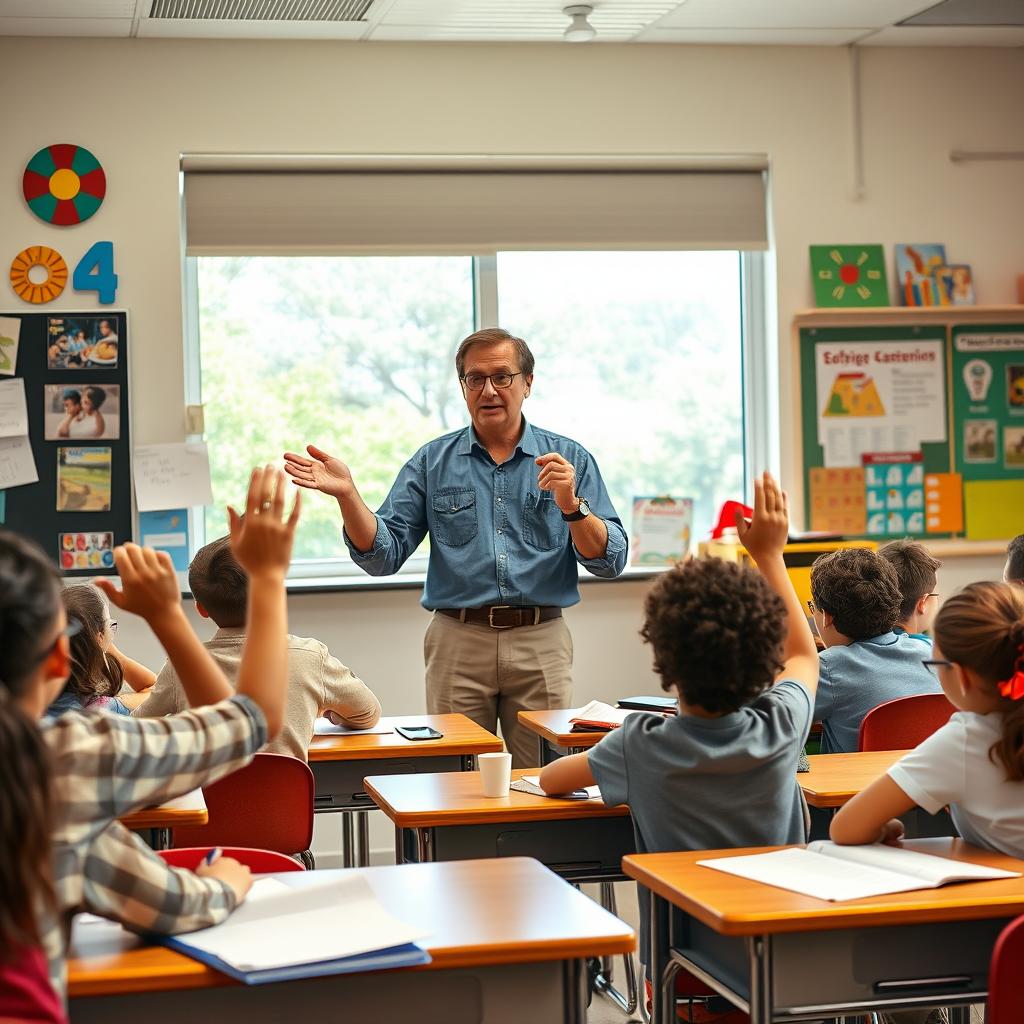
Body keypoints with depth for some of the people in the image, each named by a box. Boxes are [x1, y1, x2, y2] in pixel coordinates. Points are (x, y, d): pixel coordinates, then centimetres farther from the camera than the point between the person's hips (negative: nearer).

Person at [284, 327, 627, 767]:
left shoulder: (569, 459, 5)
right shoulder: (432, 463, 8)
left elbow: (610, 561, -1)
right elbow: (383, 555, 2)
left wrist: (570, 504, -18)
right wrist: (347, 495, -13)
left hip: (540, 645, 0)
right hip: (458, 644, 1)